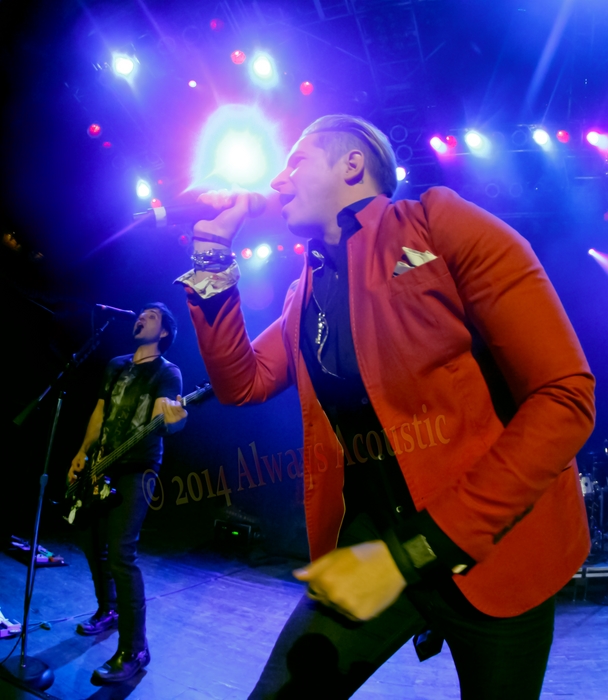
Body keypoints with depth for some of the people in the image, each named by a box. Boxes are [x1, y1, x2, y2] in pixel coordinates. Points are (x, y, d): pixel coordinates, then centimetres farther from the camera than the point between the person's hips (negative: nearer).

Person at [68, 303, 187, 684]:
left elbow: (161, 420, -21)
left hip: (136, 470, -7)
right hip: (101, 466, 7)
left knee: (121, 554, -14)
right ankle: (108, 610, 37)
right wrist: (83, 453, 11)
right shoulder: (117, 365, 14)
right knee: (93, 543, 15)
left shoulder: (168, 372, -6)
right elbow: (99, 413, 19)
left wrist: (172, 419, -45)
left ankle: (134, 650, -6)